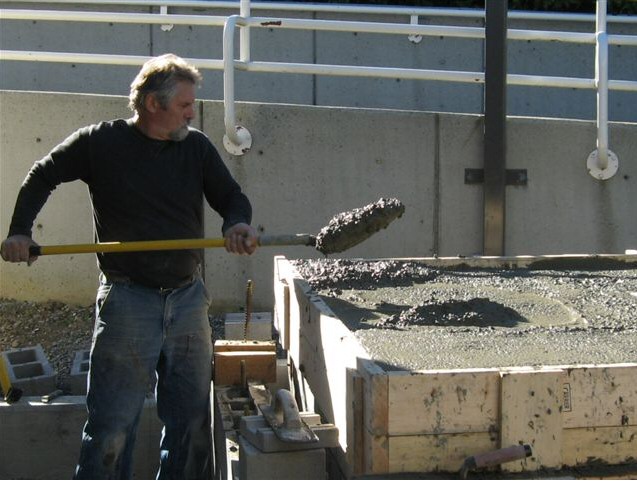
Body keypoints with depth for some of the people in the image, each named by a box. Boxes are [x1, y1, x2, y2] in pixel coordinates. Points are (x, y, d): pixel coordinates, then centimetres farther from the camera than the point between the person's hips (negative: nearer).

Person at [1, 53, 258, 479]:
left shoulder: (197, 147, 5)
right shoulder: (101, 142, -3)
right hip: (128, 298, -4)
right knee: (111, 425, -2)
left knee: (192, 419, 12)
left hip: (188, 298, 4)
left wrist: (239, 223, -18)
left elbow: (232, 196, 5)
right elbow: (43, 176, 10)